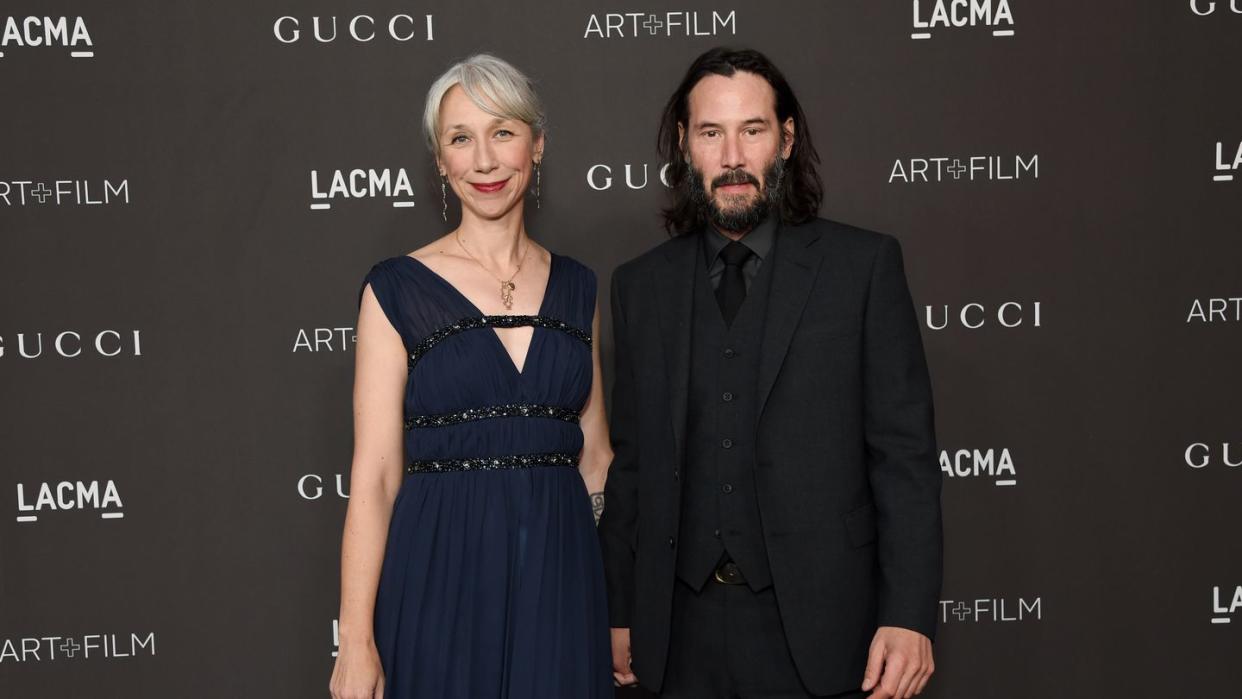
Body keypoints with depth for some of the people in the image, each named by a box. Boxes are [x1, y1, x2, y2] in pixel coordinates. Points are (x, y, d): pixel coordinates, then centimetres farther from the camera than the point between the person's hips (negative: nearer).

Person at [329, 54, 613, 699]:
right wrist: (355, 643, -11)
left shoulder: (576, 288, 8)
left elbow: (594, 456, 12)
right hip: (442, 574, -3)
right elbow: (373, 476, -6)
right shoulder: (398, 289, -3)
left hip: (560, 576, 3)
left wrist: (624, 605, 6)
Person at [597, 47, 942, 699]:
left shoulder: (863, 265, -2)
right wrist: (620, 612, 9)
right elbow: (630, 461, 10)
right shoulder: (642, 285, 8)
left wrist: (908, 614, -11)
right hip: (684, 628, 3)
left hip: (816, 625, -2)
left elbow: (905, 452, -5)